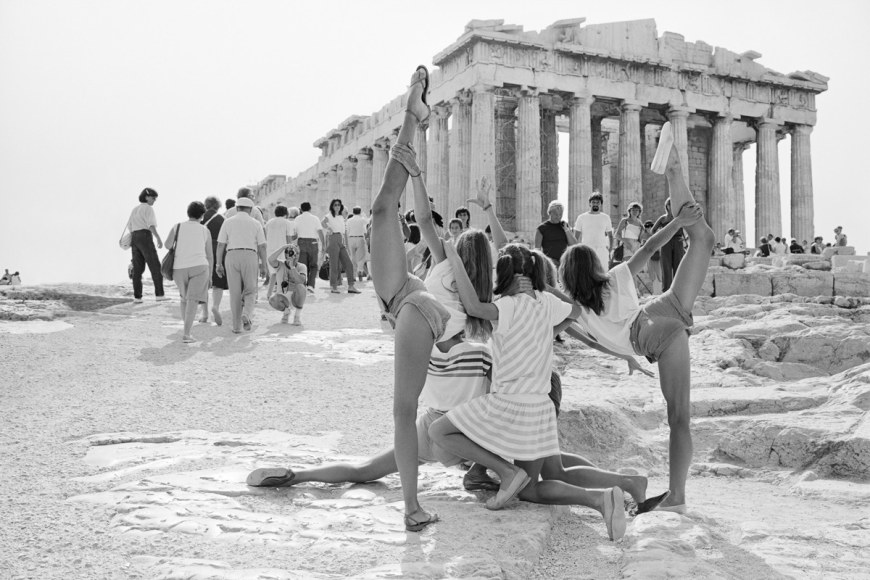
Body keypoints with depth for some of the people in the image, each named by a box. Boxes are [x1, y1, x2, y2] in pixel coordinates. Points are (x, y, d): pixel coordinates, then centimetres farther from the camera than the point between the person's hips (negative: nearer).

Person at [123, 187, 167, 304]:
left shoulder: (135, 209, 22)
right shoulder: (148, 208, -4)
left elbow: (129, 226, 25)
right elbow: (151, 225, -17)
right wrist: (159, 239, -22)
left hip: (135, 238, 8)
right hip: (145, 238, -8)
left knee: (138, 269, 8)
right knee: (155, 267, -8)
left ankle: (137, 297, 2)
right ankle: (159, 294, -16)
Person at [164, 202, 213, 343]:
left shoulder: (178, 227, 7)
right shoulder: (205, 231, 8)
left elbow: (167, 244, -5)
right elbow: (210, 255, 10)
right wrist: (210, 275, 19)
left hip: (180, 268, 2)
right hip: (199, 266, -2)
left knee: (184, 297, 24)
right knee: (193, 301, -9)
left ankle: (188, 327, 30)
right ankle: (186, 334, -20)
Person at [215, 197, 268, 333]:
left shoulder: (228, 222, 8)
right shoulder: (255, 223, 7)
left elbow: (220, 245, 4)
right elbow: (262, 246, 4)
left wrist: (219, 264, 8)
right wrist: (264, 266, 7)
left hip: (232, 257, 1)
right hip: (250, 257, -1)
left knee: (235, 293, 8)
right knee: (250, 291, 11)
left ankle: (237, 326, 8)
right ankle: (246, 315, -16)